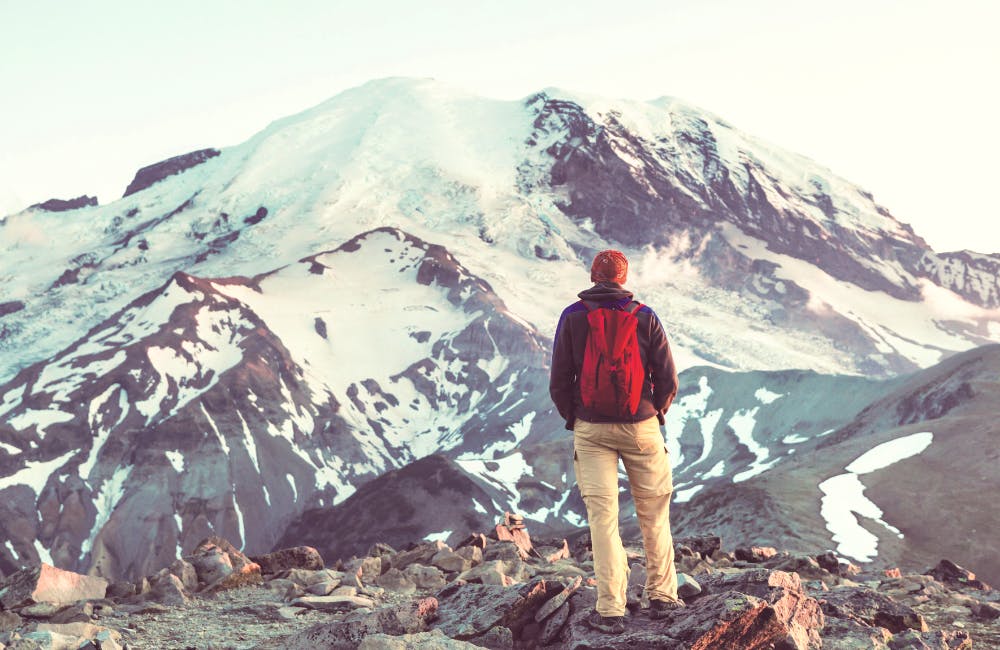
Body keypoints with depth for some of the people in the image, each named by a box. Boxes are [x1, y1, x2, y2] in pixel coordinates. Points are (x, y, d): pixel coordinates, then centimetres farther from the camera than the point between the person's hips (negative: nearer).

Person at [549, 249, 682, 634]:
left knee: (602, 516, 1)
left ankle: (610, 610, 0)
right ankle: (662, 596, 20)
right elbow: (668, 379, -2)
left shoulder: (572, 317, -3)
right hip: (641, 428, 0)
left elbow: (559, 381, -2)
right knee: (654, 512, 14)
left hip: (591, 429, 0)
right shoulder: (645, 317, -4)